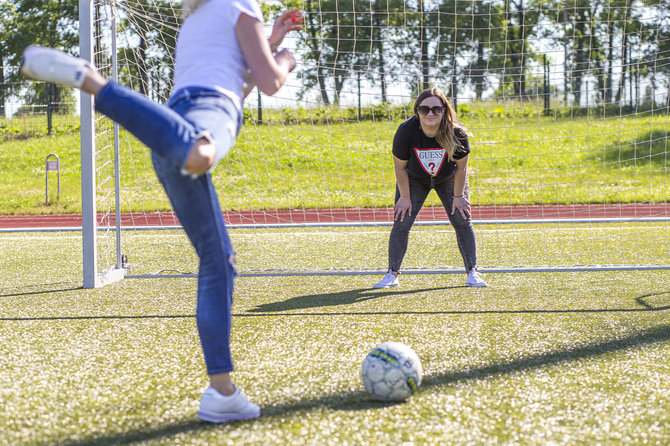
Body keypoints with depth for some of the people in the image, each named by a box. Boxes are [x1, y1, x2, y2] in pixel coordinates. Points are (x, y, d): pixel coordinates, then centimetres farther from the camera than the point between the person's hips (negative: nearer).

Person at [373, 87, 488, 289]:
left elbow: (461, 167, -16)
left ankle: (472, 272, 5)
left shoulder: (456, 133, -31)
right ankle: (392, 274, 3)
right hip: (415, 180, 0)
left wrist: (458, 196, -9)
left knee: (462, 221, -6)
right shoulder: (406, 131, -32)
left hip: (449, 180, 0)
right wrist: (405, 197, -12)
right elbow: (400, 167, -18)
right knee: (401, 223, -7)